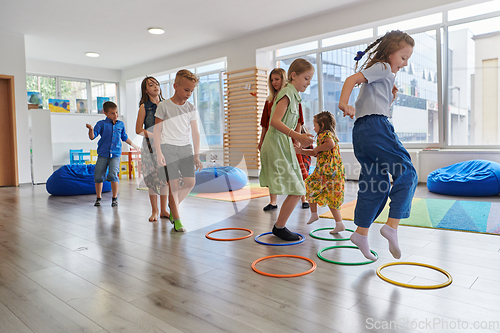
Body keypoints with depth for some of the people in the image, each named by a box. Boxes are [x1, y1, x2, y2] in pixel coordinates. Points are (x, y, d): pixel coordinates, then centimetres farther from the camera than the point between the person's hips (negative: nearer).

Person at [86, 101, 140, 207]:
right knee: (98, 177, 2)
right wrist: (91, 129, -27)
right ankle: (98, 198, 21)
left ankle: (115, 198, 2)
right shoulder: (101, 124, 0)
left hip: (115, 155, 0)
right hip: (103, 154, 0)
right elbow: (92, 137, -7)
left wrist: (134, 145, 32)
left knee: (113, 175, -16)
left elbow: (124, 137, 25)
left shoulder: (121, 124, 10)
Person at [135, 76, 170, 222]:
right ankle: (154, 210, 13)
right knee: (153, 177, -1)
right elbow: (139, 130, -4)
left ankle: (163, 210, 15)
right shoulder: (144, 107, -2)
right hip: (151, 145, -3)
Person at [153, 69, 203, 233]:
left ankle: (174, 205, 25)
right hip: (168, 147, -4)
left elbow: (195, 132, 8)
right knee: (174, 183, -7)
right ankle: (176, 219, 3)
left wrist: (196, 155, 5)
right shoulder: (164, 106, -3)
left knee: (190, 182, -1)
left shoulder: (191, 108, 8)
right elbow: (156, 131, -3)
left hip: (186, 147, 4)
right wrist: (159, 153, -10)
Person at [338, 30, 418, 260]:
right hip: (375, 125, -10)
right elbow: (352, 79, -16)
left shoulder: (384, 75, 32)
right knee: (406, 172, -7)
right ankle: (392, 226, -14)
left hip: (361, 130, 10)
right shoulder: (382, 68, 3)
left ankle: (361, 233, 8)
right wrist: (344, 103, -30)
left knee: (375, 184, 8)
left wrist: (391, 97, 20)